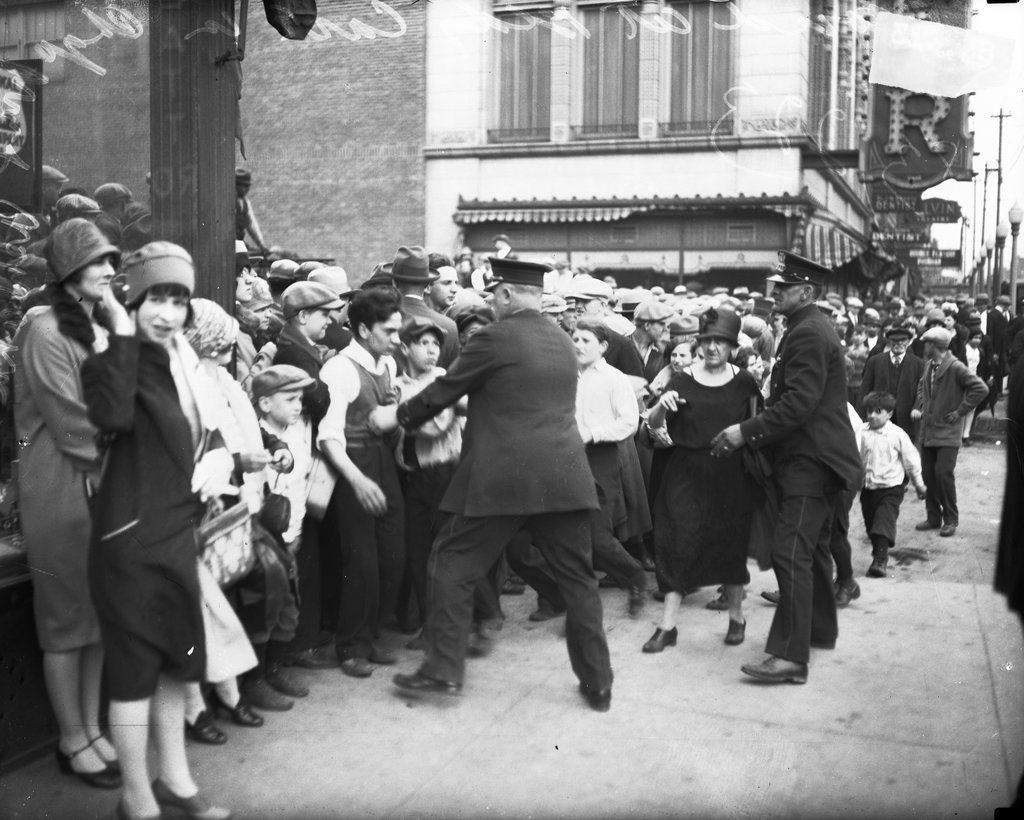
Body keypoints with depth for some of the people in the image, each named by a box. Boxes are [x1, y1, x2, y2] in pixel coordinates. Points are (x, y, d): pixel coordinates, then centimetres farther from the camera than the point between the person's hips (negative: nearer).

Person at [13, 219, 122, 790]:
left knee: (103, 611, 12)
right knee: (68, 616, 2)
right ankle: (73, 742, 15)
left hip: (108, 483, 7)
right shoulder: (45, 330, -11)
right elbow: (71, 424, -16)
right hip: (61, 487, -7)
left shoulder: (104, 326, 13)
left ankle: (91, 728, 24)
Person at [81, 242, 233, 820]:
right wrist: (123, 336, -28)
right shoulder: (114, 362, -11)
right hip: (131, 535, -8)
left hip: (176, 531, 8)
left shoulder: (180, 364, 11)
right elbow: (113, 417, -33)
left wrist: (219, 459, 2)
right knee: (135, 665, 1)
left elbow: (205, 429, 23)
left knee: (175, 659, 16)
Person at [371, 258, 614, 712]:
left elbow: (443, 391, 0)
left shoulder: (494, 338, -7)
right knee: (576, 577, 12)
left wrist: (397, 416, 17)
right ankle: (598, 683, 18)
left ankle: (443, 670, 12)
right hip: (564, 478, 6)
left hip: (502, 478, -6)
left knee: (452, 565, 9)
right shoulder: (563, 341, 13)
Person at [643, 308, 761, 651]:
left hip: (731, 474, 1)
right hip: (688, 472, -1)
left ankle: (736, 617, 28)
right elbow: (653, 425, -4)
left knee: (730, 544, 9)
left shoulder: (744, 382, 1)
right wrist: (661, 406, -23)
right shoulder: (683, 380, -2)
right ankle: (667, 625, 4)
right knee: (680, 542, -2)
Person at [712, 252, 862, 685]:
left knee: (790, 551, -15)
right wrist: (752, 432, 14)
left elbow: (798, 404, -25)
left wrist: (746, 432, -24)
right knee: (811, 548, 20)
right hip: (812, 457, 11)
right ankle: (820, 628, 34)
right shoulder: (807, 329, 16)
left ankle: (790, 655, -15)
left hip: (812, 461, -11)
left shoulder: (809, 334, -17)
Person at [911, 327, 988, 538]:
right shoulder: (929, 365, 7)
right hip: (928, 430, 7)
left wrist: (960, 412, -15)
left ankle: (950, 520, 5)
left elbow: (981, 389, -19)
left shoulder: (956, 368, -15)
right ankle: (933, 517, 20)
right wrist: (919, 406, 12)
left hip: (948, 431, -7)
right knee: (928, 473, 8)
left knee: (943, 473, -10)